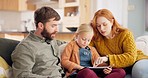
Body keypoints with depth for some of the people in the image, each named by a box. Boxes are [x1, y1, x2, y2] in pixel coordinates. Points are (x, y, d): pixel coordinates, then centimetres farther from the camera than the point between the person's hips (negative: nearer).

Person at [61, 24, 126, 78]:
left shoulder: (92, 49, 28)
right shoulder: (71, 45, 14)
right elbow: (64, 61, 4)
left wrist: (105, 68, -1)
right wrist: (78, 67, -11)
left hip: (93, 72, 6)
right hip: (78, 73, -5)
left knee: (121, 72, -14)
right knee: (87, 72, -44)